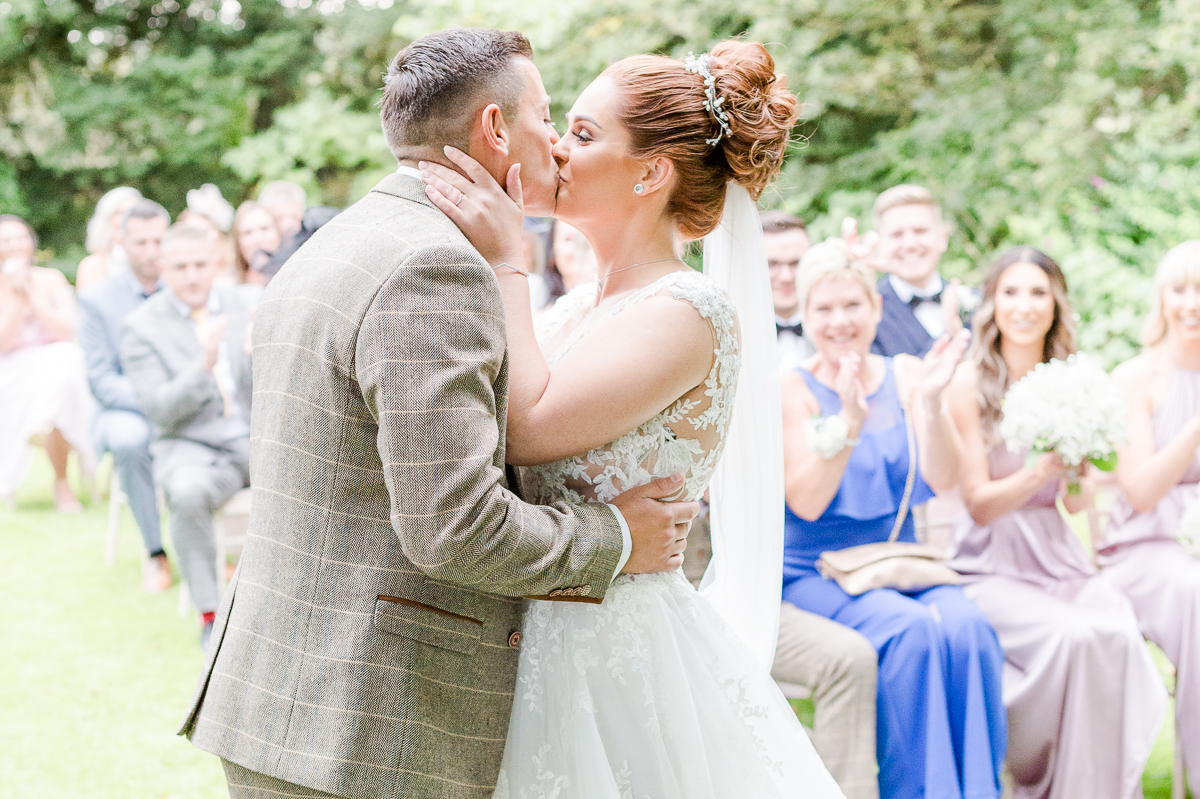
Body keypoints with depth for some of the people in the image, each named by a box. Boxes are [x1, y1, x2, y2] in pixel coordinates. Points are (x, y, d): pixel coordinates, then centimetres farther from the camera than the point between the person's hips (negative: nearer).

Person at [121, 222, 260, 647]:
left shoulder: (250, 302, 6)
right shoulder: (141, 326, -1)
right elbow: (159, 411, -10)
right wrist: (203, 365, -26)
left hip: (262, 438, 2)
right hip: (193, 448, -2)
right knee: (188, 493, -37)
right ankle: (209, 613, -21)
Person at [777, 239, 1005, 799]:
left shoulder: (904, 375, 8)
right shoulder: (791, 388, -2)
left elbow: (942, 480, -3)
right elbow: (806, 502, -12)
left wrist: (930, 400, -19)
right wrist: (849, 421, -25)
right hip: (816, 574, -3)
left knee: (966, 626, -28)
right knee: (911, 629, -31)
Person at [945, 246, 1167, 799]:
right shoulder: (969, 384, -5)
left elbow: (1077, 503, 10)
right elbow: (979, 504, -7)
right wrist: (1040, 471, -22)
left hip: (1058, 556, 4)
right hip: (990, 563, -4)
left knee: (1119, 631, -26)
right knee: (1072, 635, -30)